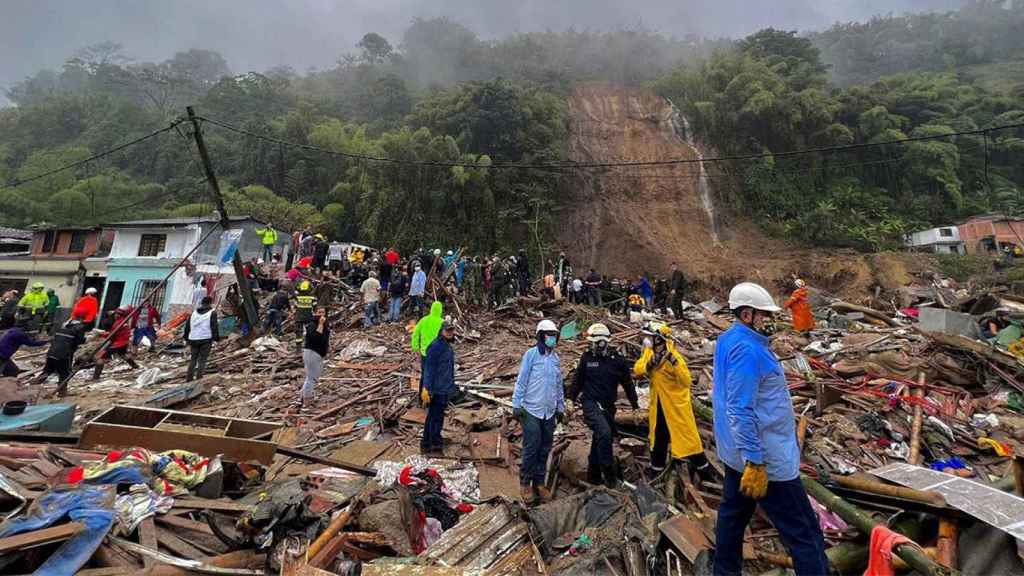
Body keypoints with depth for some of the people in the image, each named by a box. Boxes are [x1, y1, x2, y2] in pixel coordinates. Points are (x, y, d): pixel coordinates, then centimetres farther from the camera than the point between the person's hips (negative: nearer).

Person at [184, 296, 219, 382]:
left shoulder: (193, 313, 14)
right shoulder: (212, 313, -4)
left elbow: (187, 326, 17)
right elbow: (214, 327, -8)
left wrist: (186, 338, 24)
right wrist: (217, 338, -4)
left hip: (193, 339, 5)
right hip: (206, 339, -5)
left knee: (193, 359, 14)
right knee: (202, 360, -1)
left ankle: (189, 378, 16)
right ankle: (199, 377, -4)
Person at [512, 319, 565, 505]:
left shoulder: (556, 357, 10)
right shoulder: (531, 354, -6)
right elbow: (521, 380, -6)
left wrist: (561, 407, 19)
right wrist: (517, 404, -8)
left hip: (549, 412, 5)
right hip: (531, 410, -5)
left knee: (545, 449, 11)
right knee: (531, 448, -3)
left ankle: (539, 482, 24)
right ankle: (525, 483, 16)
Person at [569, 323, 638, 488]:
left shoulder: (617, 360, -3)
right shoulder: (587, 357, -4)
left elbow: (628, 384, 8)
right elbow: (578, 381, 8)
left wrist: (635, 406, 13)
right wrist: (571, 399, 11)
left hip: (608, 407, 3)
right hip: (590, 404, -3)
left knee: (600, 440, 11)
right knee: (604, 433, -23)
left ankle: (594, 476, 28)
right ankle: (609, 475, -10)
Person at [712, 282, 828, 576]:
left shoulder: (728, 339, 7)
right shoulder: (746, 349, -24)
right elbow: (741, 411, -27)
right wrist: (755, 462, -26)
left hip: (736, 451, 10)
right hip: (765, 455, -10)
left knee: (733, 513, 20)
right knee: (804, 532, 1)